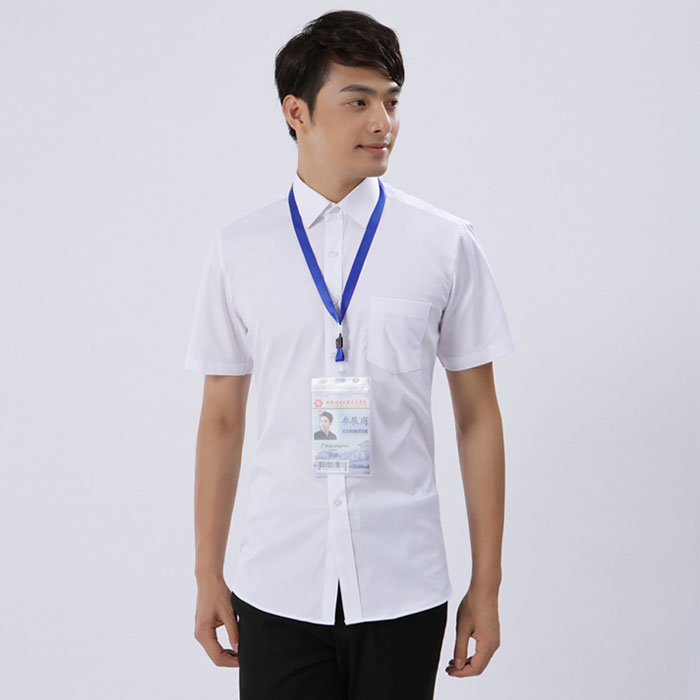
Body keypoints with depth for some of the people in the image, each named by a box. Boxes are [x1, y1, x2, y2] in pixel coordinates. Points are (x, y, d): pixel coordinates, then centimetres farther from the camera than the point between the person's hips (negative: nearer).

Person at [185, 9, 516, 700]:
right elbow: (221, 418, 5)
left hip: (402, 586, 0)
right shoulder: (238, 248, 1)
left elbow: (477, 416, 2)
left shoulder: (448, 245, -1)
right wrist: (208, 573, 6)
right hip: (278, 587, 0)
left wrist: (487, 583, 2)